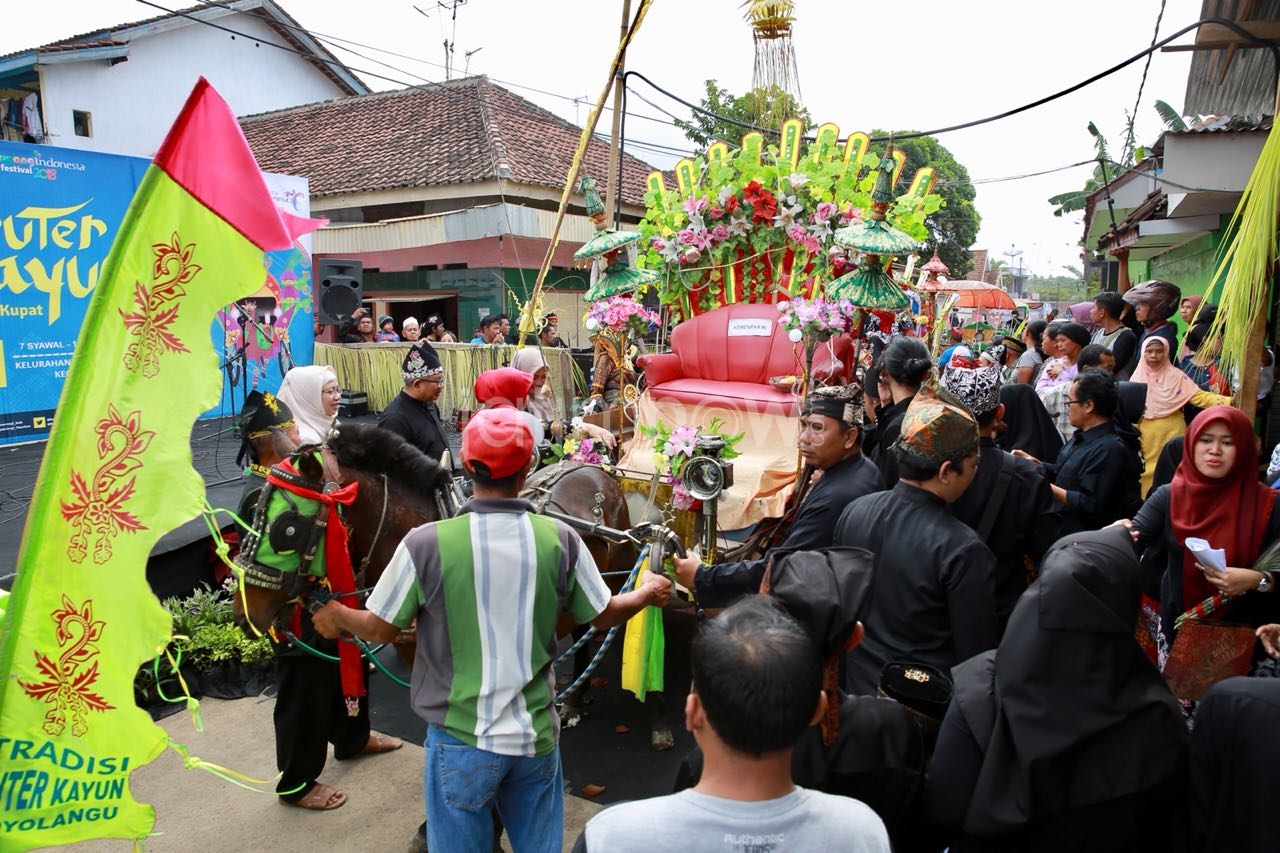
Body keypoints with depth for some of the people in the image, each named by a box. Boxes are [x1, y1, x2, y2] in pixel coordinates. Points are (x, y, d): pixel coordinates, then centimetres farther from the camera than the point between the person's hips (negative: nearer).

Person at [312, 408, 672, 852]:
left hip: (461, 740, -2)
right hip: (537, 734, 2)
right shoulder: (560, 538, -11)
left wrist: (337, 617, 19)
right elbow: (604, 615, 4)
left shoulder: (426, 542, -18)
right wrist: (648, 593, 25)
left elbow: (382, 628, -3)